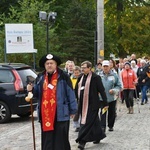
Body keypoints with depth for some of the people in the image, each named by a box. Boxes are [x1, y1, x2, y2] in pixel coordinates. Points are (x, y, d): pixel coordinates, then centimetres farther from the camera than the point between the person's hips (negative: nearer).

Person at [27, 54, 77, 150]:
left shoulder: (63, 76, -3)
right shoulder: (40, 77, 11)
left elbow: (70, 94, -3)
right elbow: (38, 94, 21)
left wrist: (73, 110, -4)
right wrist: (32, 90, -2)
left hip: (60, 114, -4)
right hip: (45, 114, 4)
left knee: (61, 140, 4)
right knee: (47, 140, 9)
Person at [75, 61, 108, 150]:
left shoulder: (95, 77, -9)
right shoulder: (81, 77, 9)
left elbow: (102, 90, -8)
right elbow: (77, 90, 14)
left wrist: (105, 103, -8)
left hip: (92, 104, -6)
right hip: (83, 104, 6)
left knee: (87, 122, -7)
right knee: (94, 121, 16)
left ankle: (82, 141, -7)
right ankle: (98, 136, 30)